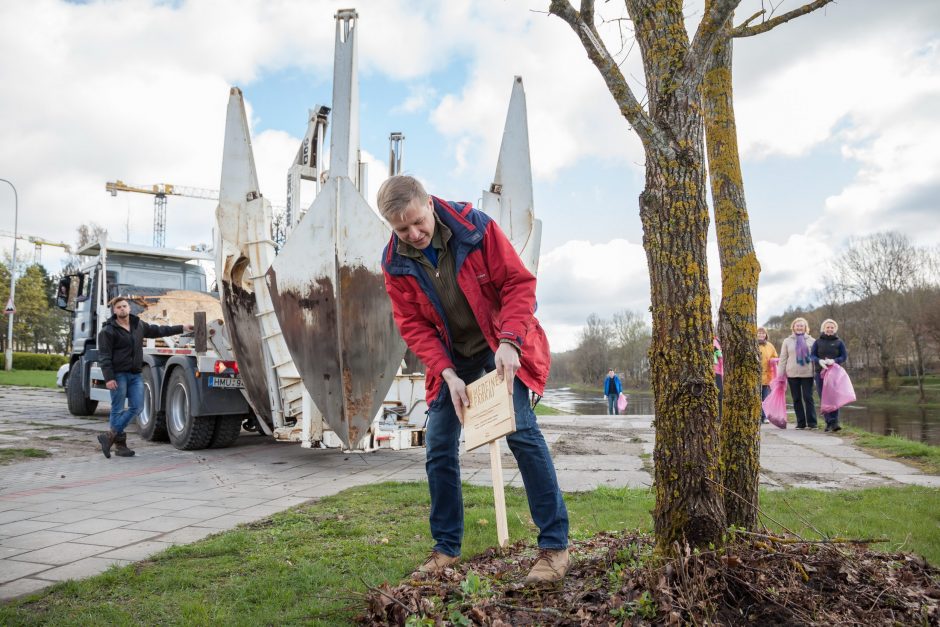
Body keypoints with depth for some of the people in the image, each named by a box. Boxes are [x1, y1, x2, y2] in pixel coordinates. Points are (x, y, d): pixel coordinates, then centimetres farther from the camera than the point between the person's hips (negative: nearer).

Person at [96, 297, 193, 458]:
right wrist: (108, 378, -18)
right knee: (118, 410, -1)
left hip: (135, 374, 6)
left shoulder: (139, 325, 12)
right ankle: (119, 443, 8)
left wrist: (181, 328, 24)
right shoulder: (108, 331, -7)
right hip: (118, 375, -6)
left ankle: (110, 436, 9)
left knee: (136, 407, 1)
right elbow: (104, 357, -11)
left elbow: (158, 331, 24)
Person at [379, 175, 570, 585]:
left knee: (521, 432, -16)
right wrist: (447, 373, -20)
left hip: (502, 346, -4)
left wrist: (509, 341, -29)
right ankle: (446, 547, 19)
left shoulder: (476, 227, -18)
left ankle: (554, 545, -5)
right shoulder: (395, 264, -9)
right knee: (438, 449, 2)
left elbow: (519, 283, -17)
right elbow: (413, 325, -8)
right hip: (450, 356, 4)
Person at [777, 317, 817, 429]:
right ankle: (801, 422, 12)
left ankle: (812, 422, 0)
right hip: (792, 374, 2)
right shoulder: (787, 341, 9)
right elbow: (783, 358, 8)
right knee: (796, 399, 6)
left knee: (808, 398, -5)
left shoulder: (811, 341, 6)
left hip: (807, 374, -2)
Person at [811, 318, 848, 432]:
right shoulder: (817, 342, 9)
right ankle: (829, 422, 5)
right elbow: (812, 355, 3)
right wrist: (820, 361, -19)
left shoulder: (839, 342, 7)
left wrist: (834, 361, -17)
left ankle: (834, 422, -13)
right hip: (820, 373, 1)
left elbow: (844, 357, 3)